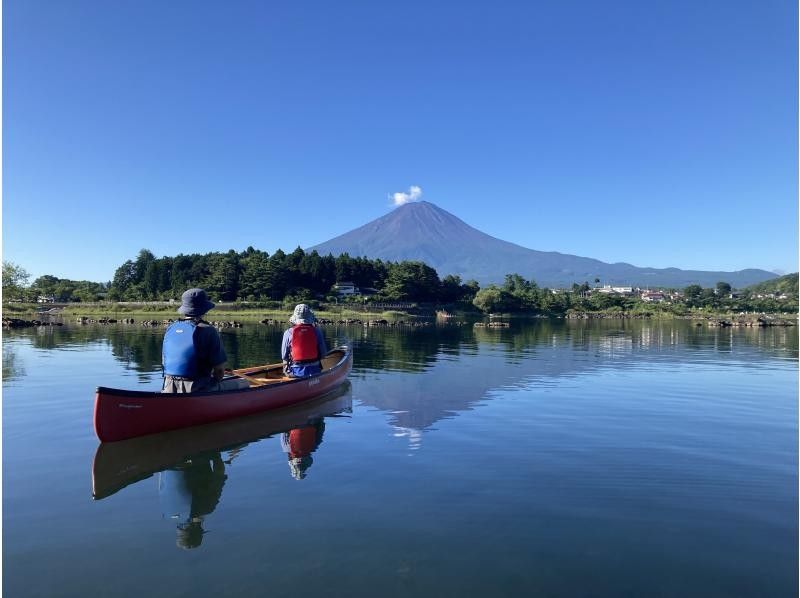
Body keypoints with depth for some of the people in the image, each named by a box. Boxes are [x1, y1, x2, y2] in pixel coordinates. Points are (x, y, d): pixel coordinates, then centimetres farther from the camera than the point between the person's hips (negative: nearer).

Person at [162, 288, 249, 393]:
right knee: (243, 384, 9)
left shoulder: (170, 329, 7)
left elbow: (165, 363, 14)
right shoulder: (207, 330, -13)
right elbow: (220, 370, -13)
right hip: (199, 391, -7)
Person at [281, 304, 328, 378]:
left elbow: (284, 356, 3)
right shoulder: (317, 331, -4)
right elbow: (323, 354, 2)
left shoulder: (288, 333, -5)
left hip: (295, 372, -1)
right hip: (314, 371, 1)